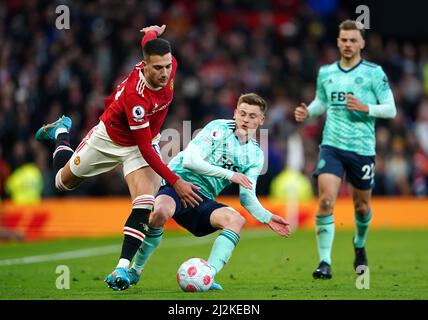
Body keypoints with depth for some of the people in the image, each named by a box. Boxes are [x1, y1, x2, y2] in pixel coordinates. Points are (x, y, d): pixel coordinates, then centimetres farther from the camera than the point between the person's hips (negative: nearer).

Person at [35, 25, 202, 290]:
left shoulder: (169, 65, -26)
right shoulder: (135, 95, -42)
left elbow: (148, 38, 0)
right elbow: (146, 149, -36)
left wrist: (153, 32, 25)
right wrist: (175, 182, -39)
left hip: (144, 141, 4)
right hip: (109, 138, -3)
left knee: (145, 204, -21)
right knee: (64, 181, 22)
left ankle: (123, 268, -19)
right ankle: (61, 132, 52)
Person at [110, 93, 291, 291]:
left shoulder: (255, 154, 13)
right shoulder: (219, 128, -6)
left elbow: (247, 197, 12)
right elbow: (190, 161, -17)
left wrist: (267, 218, -6)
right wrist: (229, 174, -21)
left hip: (202, 200, 5)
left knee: (237, 220, -24)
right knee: (160, 213, -38)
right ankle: (135, 271, -15)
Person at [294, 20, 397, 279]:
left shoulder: (374, 72, -3)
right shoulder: (326, 72, 8)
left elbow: (391, 110, -3)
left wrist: (365, 108, -20)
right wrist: (307, 112, 2)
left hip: (362, 148, -1)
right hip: (332, 146, 1)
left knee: (362, 206, 12)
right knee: (326, 201, -16)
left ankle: (360, 246, 43)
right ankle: (325, 262, -14)